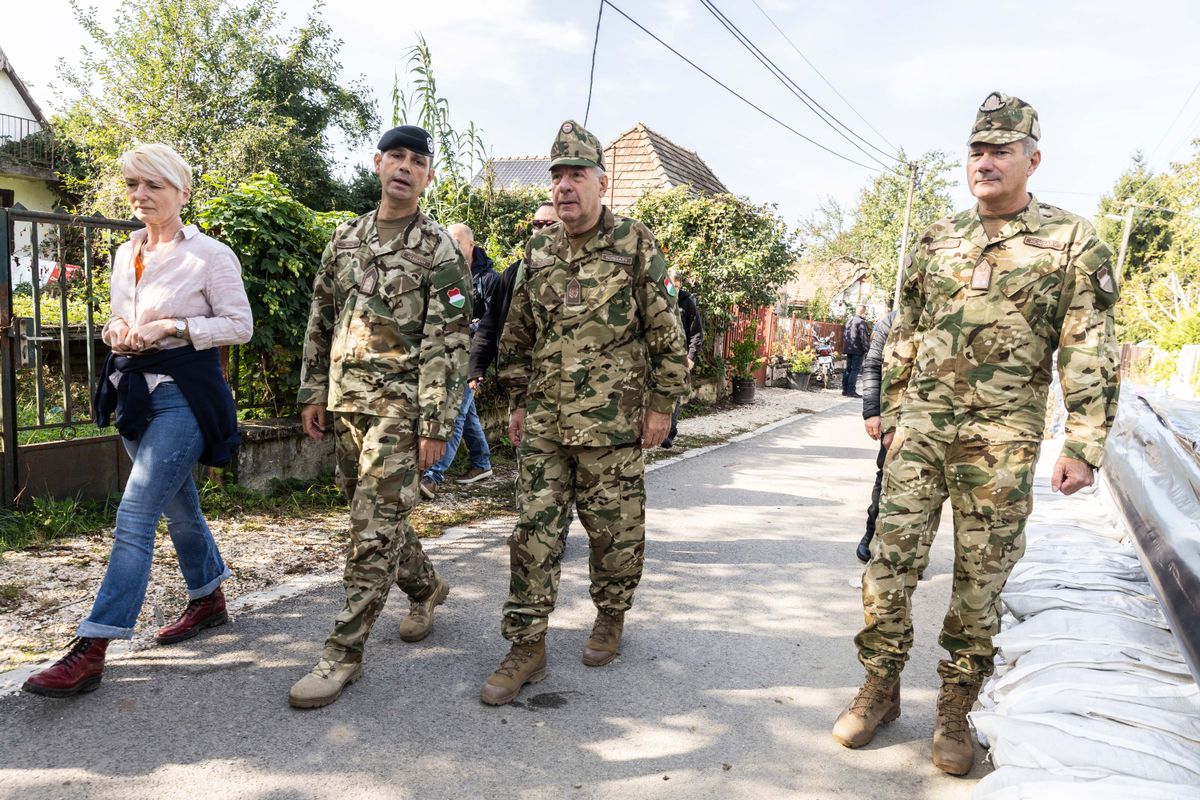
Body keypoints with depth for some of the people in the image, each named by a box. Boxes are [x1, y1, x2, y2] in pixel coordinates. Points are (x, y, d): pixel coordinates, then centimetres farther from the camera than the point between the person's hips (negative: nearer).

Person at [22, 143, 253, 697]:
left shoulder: (208, 255, -9)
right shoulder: (125, 254, 12)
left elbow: (240, 325, -8)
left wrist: (172, 327, -18)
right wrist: (116, 332, -1)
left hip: (184, 392, -8)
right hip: (135, 390, 8)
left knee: (135, 514, -12)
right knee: (176, 506, 17)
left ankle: (91, 651, -9)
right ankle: (209, 600, 36)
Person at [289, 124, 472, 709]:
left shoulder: (438, 250, -6)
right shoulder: (346, 237, 12)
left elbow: (449, 345, -11)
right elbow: (321, 320, 16)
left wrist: (436, 426, -15)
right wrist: (313, 392, 11)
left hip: (400, 405, -6)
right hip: (346, 401, 7)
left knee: (374, 525, -7)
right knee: (374, 512, 16)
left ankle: (344, 652, 1)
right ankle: (425, 587, 39)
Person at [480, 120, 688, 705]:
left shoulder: (635, 244, -3)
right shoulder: (538, 252, 9)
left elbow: (666, 332, -2)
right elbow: (517, 335, 17)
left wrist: (662, 404, -4)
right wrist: (517, 400, 14)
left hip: (612, 424, -3)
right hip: (543, 423, 4)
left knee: (615, 529, 8)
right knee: (534, 530, 2)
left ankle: (611, 618, 32)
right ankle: (527, 647, 11)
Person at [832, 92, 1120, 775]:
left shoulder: (1073, 243, 0)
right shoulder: (936, 242, 11)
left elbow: (1092, 354, -4)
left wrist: (1083, 446, -9)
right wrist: (893, 414, 13)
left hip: (1001, 442, -3)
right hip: (920, 430, 3)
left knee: (981, 578, 6)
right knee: (891, 560, 3)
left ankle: (956, 711, 22)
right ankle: (881, 688, 20)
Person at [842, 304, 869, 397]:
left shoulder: (849, 320, 13)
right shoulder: (861, 322, -14)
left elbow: (844, 335, 20)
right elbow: (864, 337, -16)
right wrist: (867, 349, -12)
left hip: (848, 348, 8)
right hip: (857, 349, -8)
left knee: (848, 369, 13)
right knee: (855, 370, -6)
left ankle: (845, 389, 15)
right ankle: (851, 390, -8)